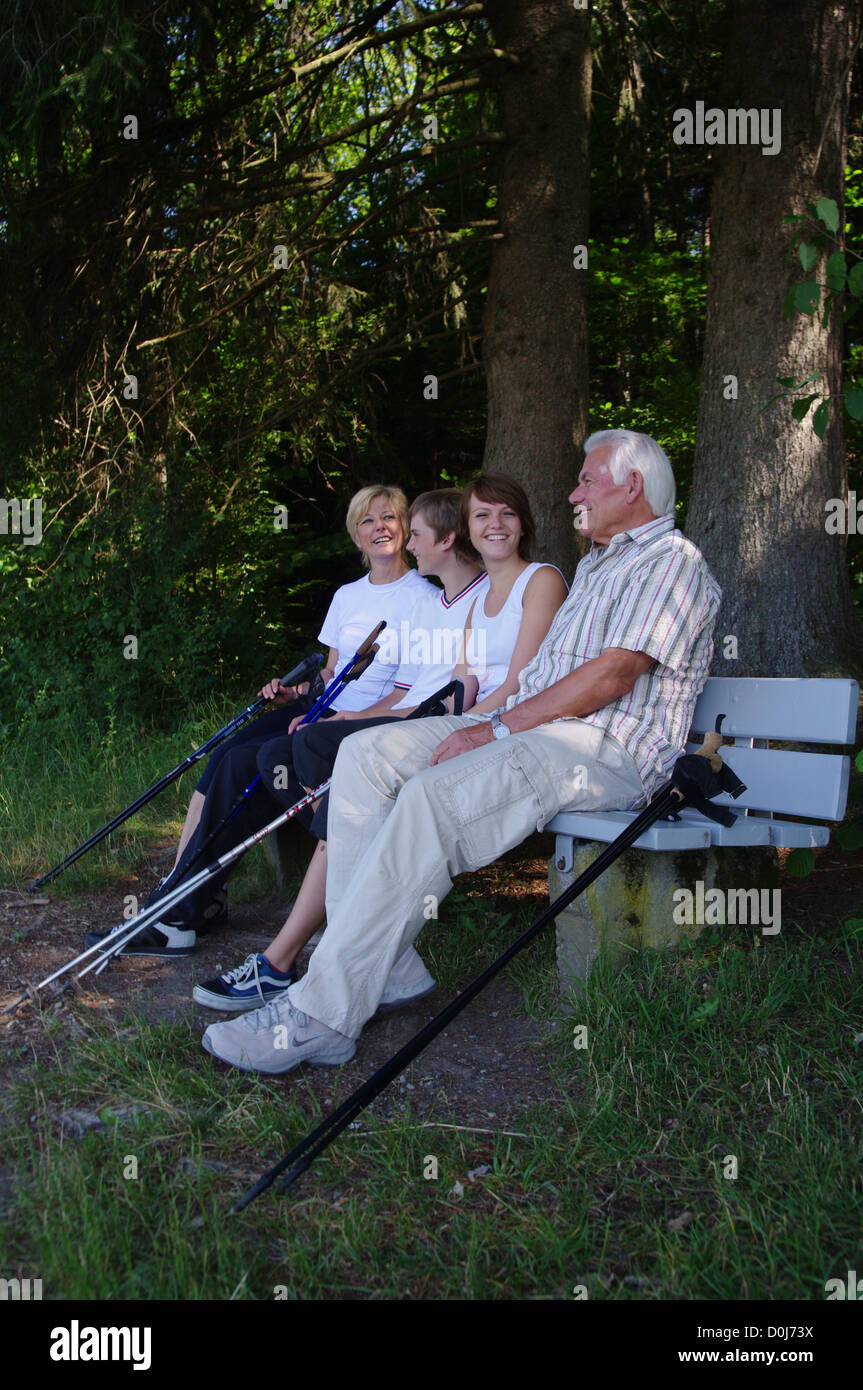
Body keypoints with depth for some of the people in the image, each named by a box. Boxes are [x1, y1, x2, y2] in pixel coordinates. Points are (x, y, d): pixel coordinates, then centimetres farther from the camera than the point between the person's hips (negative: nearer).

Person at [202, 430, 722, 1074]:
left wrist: (497, 729, -17)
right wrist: (489, 722, 7)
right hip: (528, 725, 9)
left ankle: (322, 1015, -30)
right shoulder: (595, 564, 30)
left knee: (434, 796, -32)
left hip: (606, 748, -9)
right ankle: (385, 966, -14)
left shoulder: (673, 560, -2)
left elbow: (613, 674, -16)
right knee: (367, 753, -10)